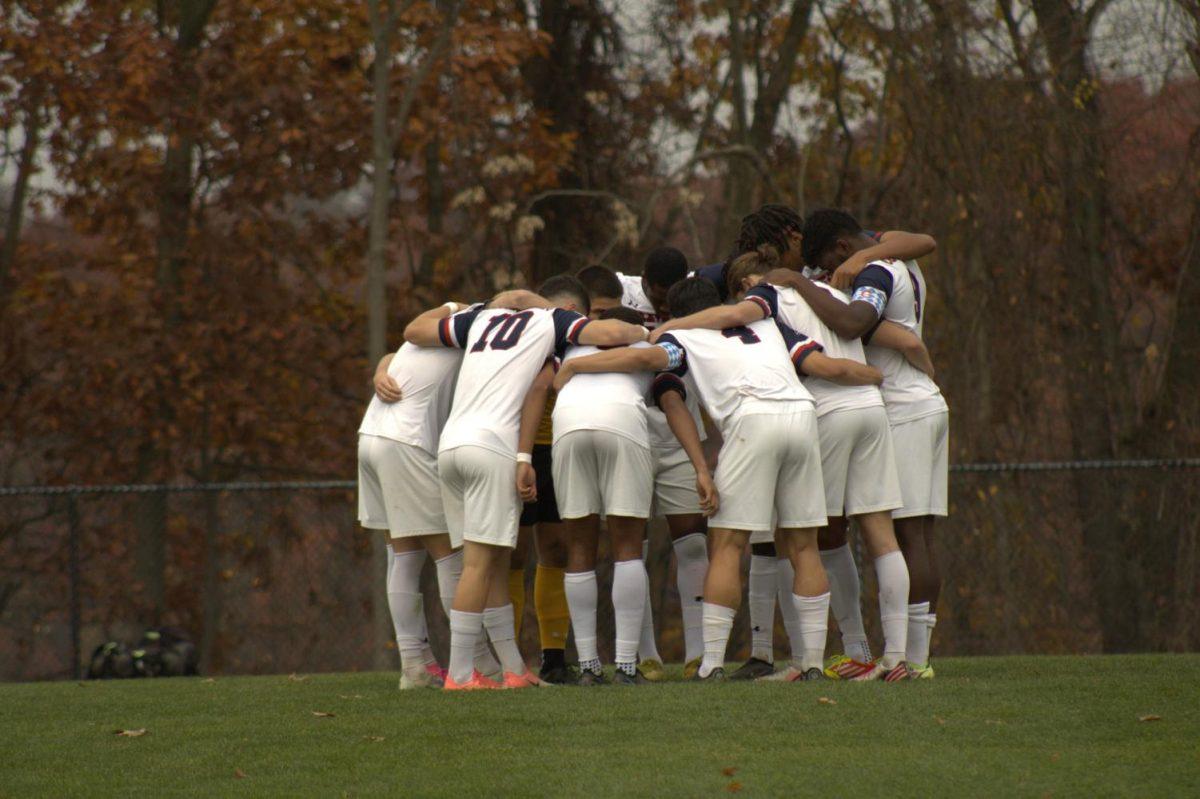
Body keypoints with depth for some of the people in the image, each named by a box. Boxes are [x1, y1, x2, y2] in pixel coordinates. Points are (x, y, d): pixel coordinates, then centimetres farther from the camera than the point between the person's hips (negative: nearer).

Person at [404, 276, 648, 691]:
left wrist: (452, 308, 48)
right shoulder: (555, 321, 9)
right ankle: (459, 673, -8)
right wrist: (643, 333, 14)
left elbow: (414, 330, 30)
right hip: (493, 446, -6)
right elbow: (610, 333, -6)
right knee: (480, 563, -5)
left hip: (450, 442, 6)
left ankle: (514, 668, 13)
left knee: (494, 563, 11)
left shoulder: (482, 319, 24)